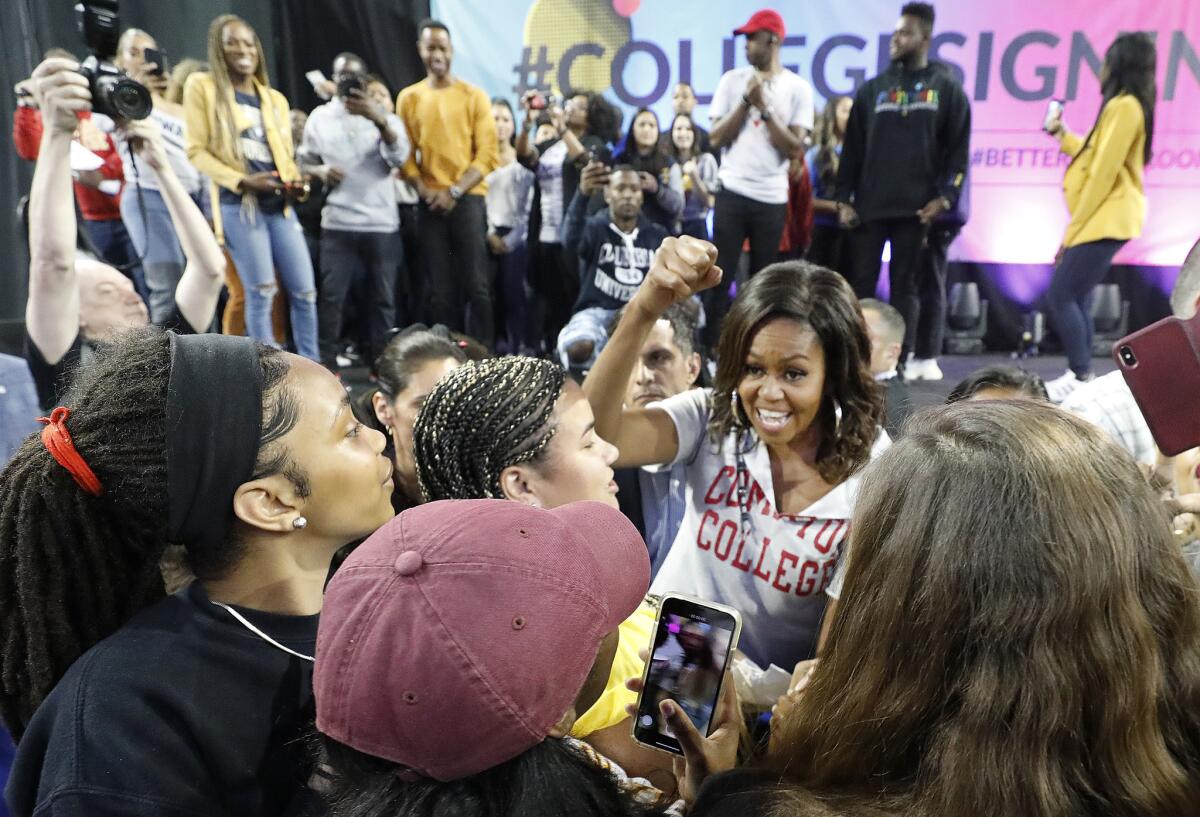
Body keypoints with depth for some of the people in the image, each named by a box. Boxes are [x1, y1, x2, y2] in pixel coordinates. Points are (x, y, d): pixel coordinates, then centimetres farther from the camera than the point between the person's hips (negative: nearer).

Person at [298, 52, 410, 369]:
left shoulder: (382, 114, 6)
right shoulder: (319, 117, 11)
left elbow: (399, 156, -10)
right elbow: (303, 161, 14)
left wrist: (378, 119, -25)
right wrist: (320, 171, -8)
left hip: (381, 223, 0)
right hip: (337, 223, 0)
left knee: (382, 296, 2)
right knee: (331, 294, -4)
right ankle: (327, 363, 2)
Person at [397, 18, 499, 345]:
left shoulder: (474, 96, 5)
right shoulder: (408, 97, 11)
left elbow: (487, 154, -1)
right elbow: (404, 154, 8)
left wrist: (455, 191, -10)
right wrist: (424, 190, -8)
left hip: (468, 198, -2)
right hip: (430, 202, 2)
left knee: (476, 284, -7)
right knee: (440, 288, 3)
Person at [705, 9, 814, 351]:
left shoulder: (798, 88, 2)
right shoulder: (732, 80, 5)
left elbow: (795, 149, -5)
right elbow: (715, 138, 0)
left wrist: (764, 108, -10)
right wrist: (746, 101, -9)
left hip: (773, 198, 0)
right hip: (732, 192, 0)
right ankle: (709, 347, 3)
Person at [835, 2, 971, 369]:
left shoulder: (947, 89, 7)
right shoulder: (872, 89, 12)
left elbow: (958, 149, 3)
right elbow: (852, 148, 9)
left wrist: (944, 197, -9)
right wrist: (843, 199, 0)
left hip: (916, 207, -1)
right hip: (868, 206, 2)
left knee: (905, 284, 4)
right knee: (860, 282, 1)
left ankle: (899, 360, 8)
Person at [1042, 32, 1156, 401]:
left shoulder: (1124, 106, -13)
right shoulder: (1127, 106, 18)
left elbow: (1104, 174, -18)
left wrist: (1073, 228, -17)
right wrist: (1061, 134, 28)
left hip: (1107, 219, -10)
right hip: (1103, 219, 10)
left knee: (1062, 295, -13)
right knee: (1076, 299, 8)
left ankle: (1080, 378, -10)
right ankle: (1081, 377, 11)